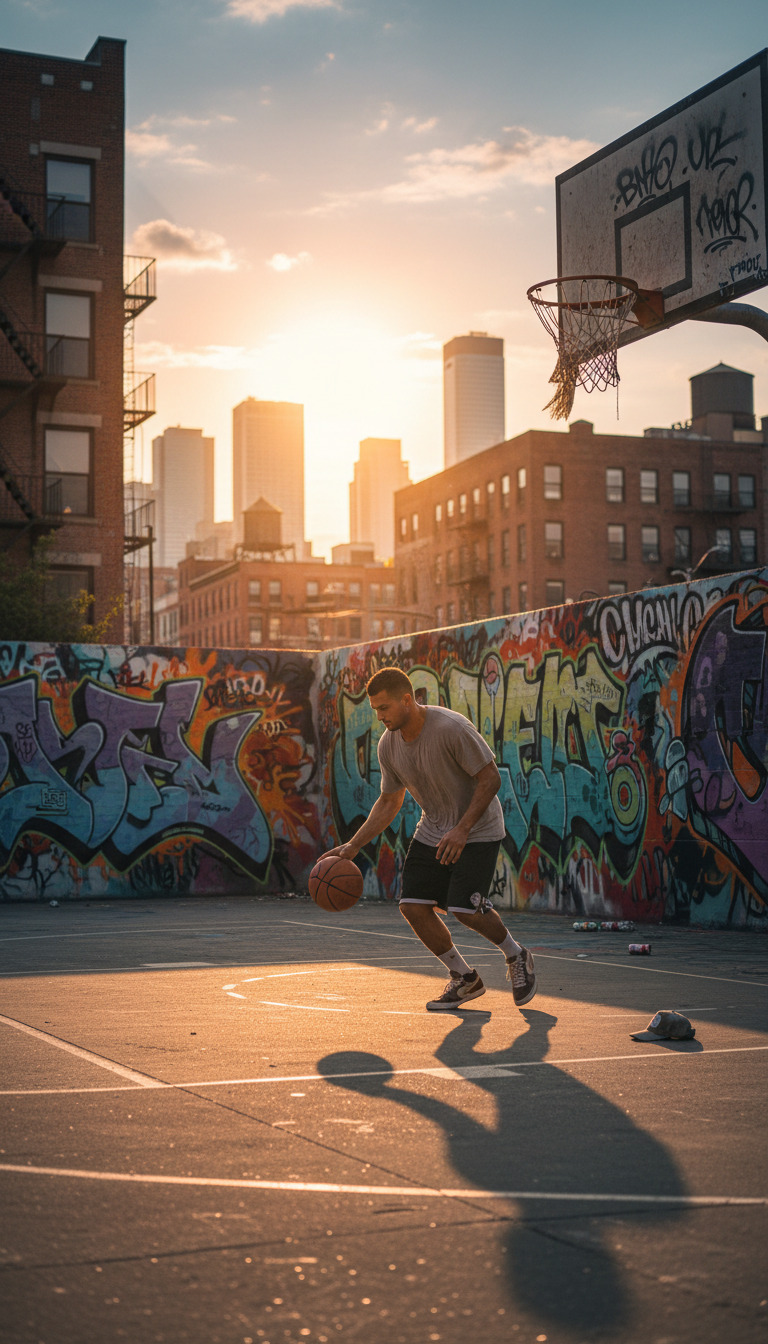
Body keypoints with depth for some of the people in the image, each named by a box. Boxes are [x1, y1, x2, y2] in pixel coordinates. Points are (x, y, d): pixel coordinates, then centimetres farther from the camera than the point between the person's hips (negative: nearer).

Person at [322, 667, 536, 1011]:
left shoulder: (451, 728, -25)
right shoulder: (388, 744, -4)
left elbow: (490, 778, -21)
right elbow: (389, 802, 9)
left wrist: (462, 830, -28)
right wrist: (353, 845, 1)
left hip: (478, 829, -6)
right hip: (433, 830, 7)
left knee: (465, 909, -18)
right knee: (412, 905, -6)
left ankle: (517, 957, 13)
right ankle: (465, 979, 13)